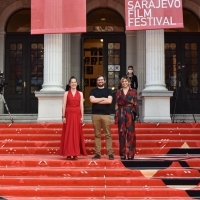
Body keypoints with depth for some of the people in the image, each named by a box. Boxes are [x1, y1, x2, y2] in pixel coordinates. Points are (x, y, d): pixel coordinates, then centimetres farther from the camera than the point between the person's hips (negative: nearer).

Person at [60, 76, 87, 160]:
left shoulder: (80, 93, 10)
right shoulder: (66, 93, 6)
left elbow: (81, 106, 5)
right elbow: (64, 105, 1)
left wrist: (82, 116, -3)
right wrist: (63, 116, -7)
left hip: (77, 115, 1)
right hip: (68, 115, -1)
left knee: (77, 134, 1)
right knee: (68, 134, -1)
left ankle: (75, 154, 4)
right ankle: (69, 154, 3)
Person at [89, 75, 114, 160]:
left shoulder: (108, 91, 11)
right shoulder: (93, 91, 12)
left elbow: (109, 101, -6)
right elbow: (92, 100, -6)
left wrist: (97, 100, -4)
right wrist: (103, 99, -3)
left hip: (106, 115, -1)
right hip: (95, 115, 1)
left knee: (108, 134, -3)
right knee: (97, 135, 2)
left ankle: (110, 153, -2)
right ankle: (97, 153, 4)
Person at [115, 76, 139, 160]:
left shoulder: (133, 91, 7)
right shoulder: (118, 92, 10)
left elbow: (135, 103, 4)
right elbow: (116, 104, 7)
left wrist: (136, 114, -6)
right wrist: (116, 116, 0)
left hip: (130, 113, -1)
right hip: (121, 114, 1)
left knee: (130, 133, -3)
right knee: (122, 133, 1)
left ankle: (130, 154, 2)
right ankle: (123, 154, 7)